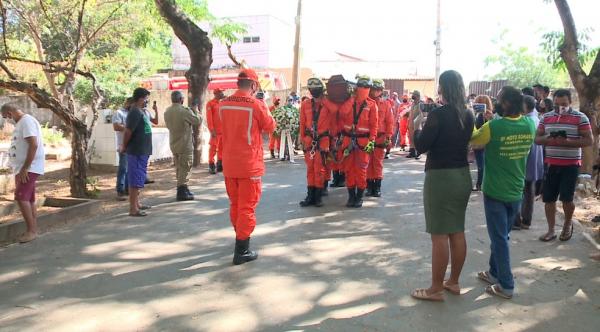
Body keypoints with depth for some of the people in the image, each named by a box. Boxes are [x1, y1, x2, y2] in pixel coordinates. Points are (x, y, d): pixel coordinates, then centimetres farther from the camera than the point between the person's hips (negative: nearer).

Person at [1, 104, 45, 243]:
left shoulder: (27, 121, -13)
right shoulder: (21, 123, 18)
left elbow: (34, 144, -23)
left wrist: (25, 168, -24)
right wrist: (22, 169, 19)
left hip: (29, 168, -10)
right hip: (22, 168, 10)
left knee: (21, 198, -15)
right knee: (28, 199, 9)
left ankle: (31, 231, -11)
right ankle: (33, 230, 12)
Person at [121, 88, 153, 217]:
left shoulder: (140, 112, 14)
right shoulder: (135, 112, -17)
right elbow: (128, 131, -20)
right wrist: (124, 147, -9)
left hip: (142, 151, 10)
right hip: (137, 152, -10)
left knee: (139, 178, 17)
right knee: (135, 179, -6)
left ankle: (137, 203, 28)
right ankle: (133, 209, -2)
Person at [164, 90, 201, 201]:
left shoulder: (167, 112, 4)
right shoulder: (184, 110, -17)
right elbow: (197, 121, -11)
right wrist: (195, 111, 5)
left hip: (173, 144, 7)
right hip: (185, 145, -7)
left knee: (178, 168, 15)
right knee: (185, 168, 0)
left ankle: (183, 189, 23)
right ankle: (182, 192, 1)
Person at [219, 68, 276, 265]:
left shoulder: (223, 104, 0)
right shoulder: (257, 105, -14)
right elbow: (270, 127, 0)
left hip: (229, 163, 5)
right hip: (250, 164, -5)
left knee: (234, 203, 19)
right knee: (247, 206, 1)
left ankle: (240, 237, 38)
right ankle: (241, 251, 2)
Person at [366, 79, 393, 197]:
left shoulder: (386, 104, 4)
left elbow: (390, 121, 4)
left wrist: (388, 137, -3)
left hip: (380, 138, 0)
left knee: (378, 163, 4)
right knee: (368, 163, 4)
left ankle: (377, 187, 10)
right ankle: (369, 186, 12)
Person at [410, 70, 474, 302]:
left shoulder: (438, 114, -16)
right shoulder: (468, 114, 5)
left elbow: (421, 146, -13)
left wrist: (417, 124, 3)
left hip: (440, 178, -8)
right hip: (462, 176, 8)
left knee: (439, 235, 0)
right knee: (457, 232, 15)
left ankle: (436, 289, 9)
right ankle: (454, 282, 28)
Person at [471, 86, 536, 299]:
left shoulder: (493, 127, -20)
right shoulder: (529, 125, -4)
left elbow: (472, 140, -2)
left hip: (495, 191, -5)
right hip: (516, 191, 5)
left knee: (499, 238, 4)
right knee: (501, 235, 19)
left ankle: (506, 285, 9)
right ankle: (494, 273, 33)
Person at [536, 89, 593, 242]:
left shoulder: (580, 117, -5)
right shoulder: (546, 117, 7)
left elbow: (589, 140, -8)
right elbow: (537, 138, 9)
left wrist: (567, 142, -22)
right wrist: (548, 140, -14)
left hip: (571, 164, -3)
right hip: (551, 163, 4)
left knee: (566, 198, -2)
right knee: (549, 198, 4)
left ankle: (568, 224, 26)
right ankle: (551, 230, 16)